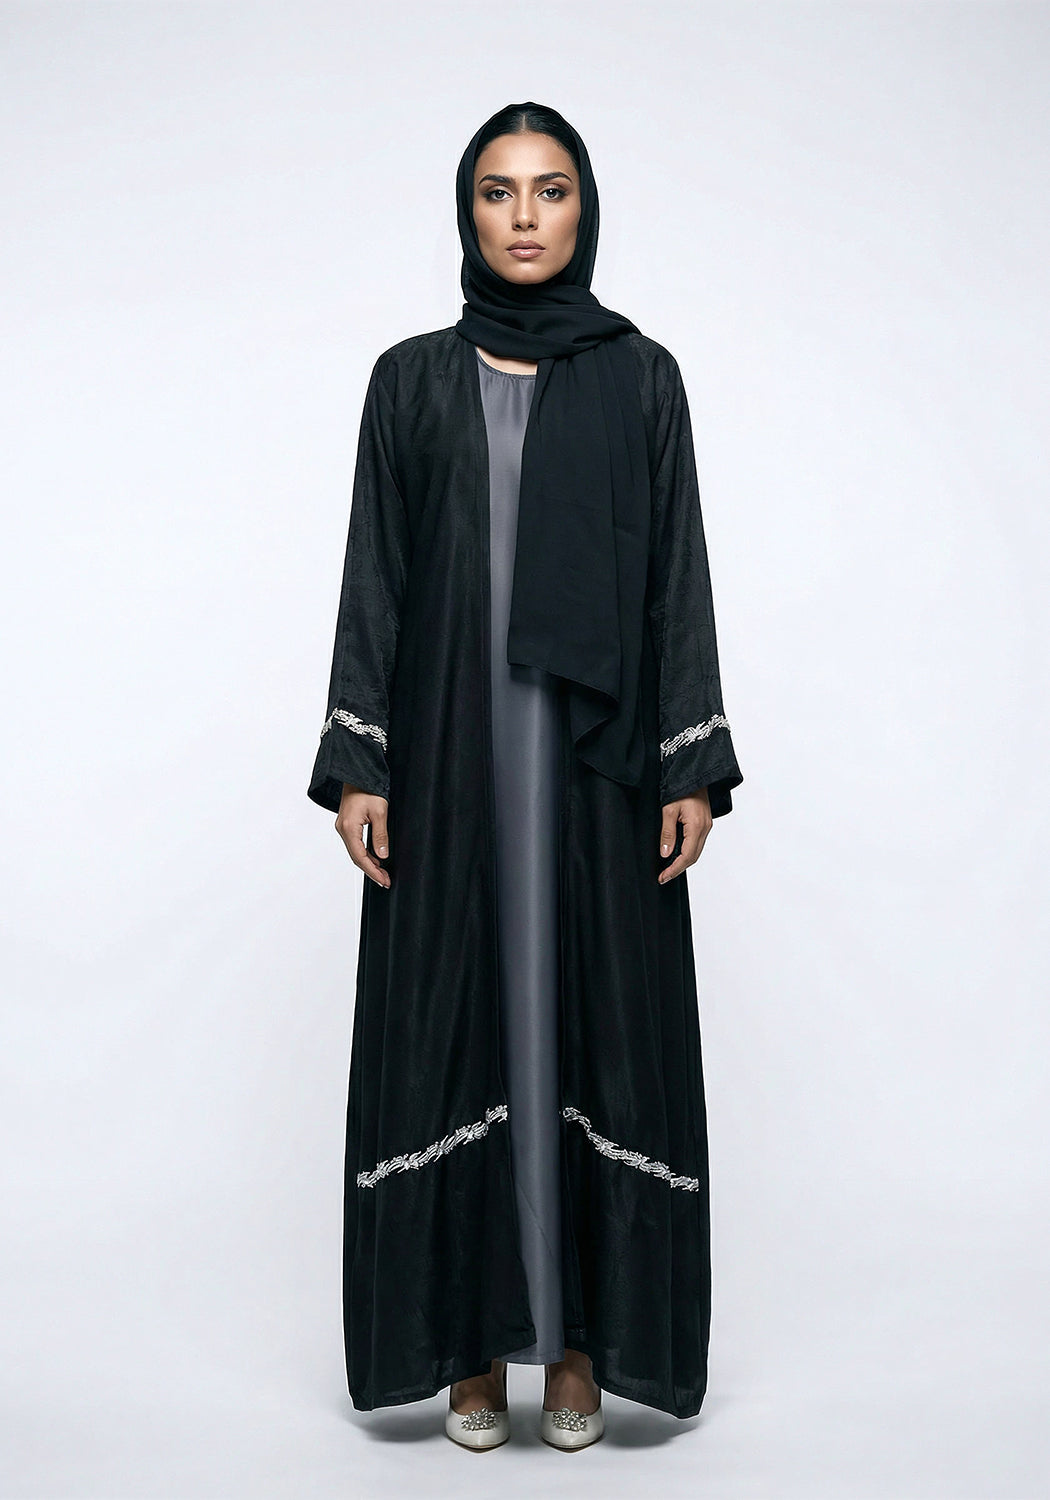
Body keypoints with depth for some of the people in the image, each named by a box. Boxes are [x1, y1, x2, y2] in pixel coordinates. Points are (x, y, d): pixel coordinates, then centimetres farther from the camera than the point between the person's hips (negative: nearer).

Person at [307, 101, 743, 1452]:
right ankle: (475, 1334, 16)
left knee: (595, 1016, 2)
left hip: (597, 750, 0)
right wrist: (356, 763, -3)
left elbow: (679, 572, 3)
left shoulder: (641, 377, 6)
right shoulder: (411, 379, 7)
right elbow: (374, 575, 4)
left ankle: (582, 1331, 16)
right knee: (456, 1019, 3)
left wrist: (694, 764, -4)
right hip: (450, 746, 1)